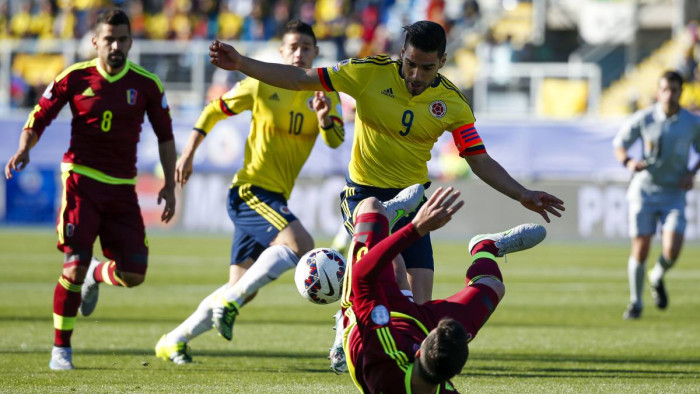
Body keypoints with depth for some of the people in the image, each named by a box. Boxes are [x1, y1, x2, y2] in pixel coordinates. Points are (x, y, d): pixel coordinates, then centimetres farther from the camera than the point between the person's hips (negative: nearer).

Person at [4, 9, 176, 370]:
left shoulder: (146, 84, 3)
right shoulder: (74, 78, -2)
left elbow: (165, 135, 12)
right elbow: (38, 119, 4)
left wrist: (170, 185, 7)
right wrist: (24, 150, -15)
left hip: (122, 187, 2)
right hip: (81, 180, -2)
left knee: (133, 274, -5)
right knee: (75, 266, -11)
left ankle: (96, 275, 32)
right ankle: (61, 349, 5)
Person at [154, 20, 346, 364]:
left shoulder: (324, 95, 5)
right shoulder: (262, 86, -4)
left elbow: (335, 140, -9)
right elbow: (215, 110, 6)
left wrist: (324, 118, -30)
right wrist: (188, 154, 1)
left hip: (275, 198, 6)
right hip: (251, 190, -6)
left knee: (240, 291, 7)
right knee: (300, 243, -29)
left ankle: (173, 342, 18)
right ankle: (230, 300, -22)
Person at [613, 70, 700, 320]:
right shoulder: (643, 119, -7)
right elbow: (619, 144, 4)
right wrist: (628, 162, -17)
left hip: (674, 194, 1)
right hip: (644, 190, -1)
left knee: (671, 251, -15)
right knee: (640, 250, -5)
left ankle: (657, 279, 20)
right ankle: (635, 303, 16)